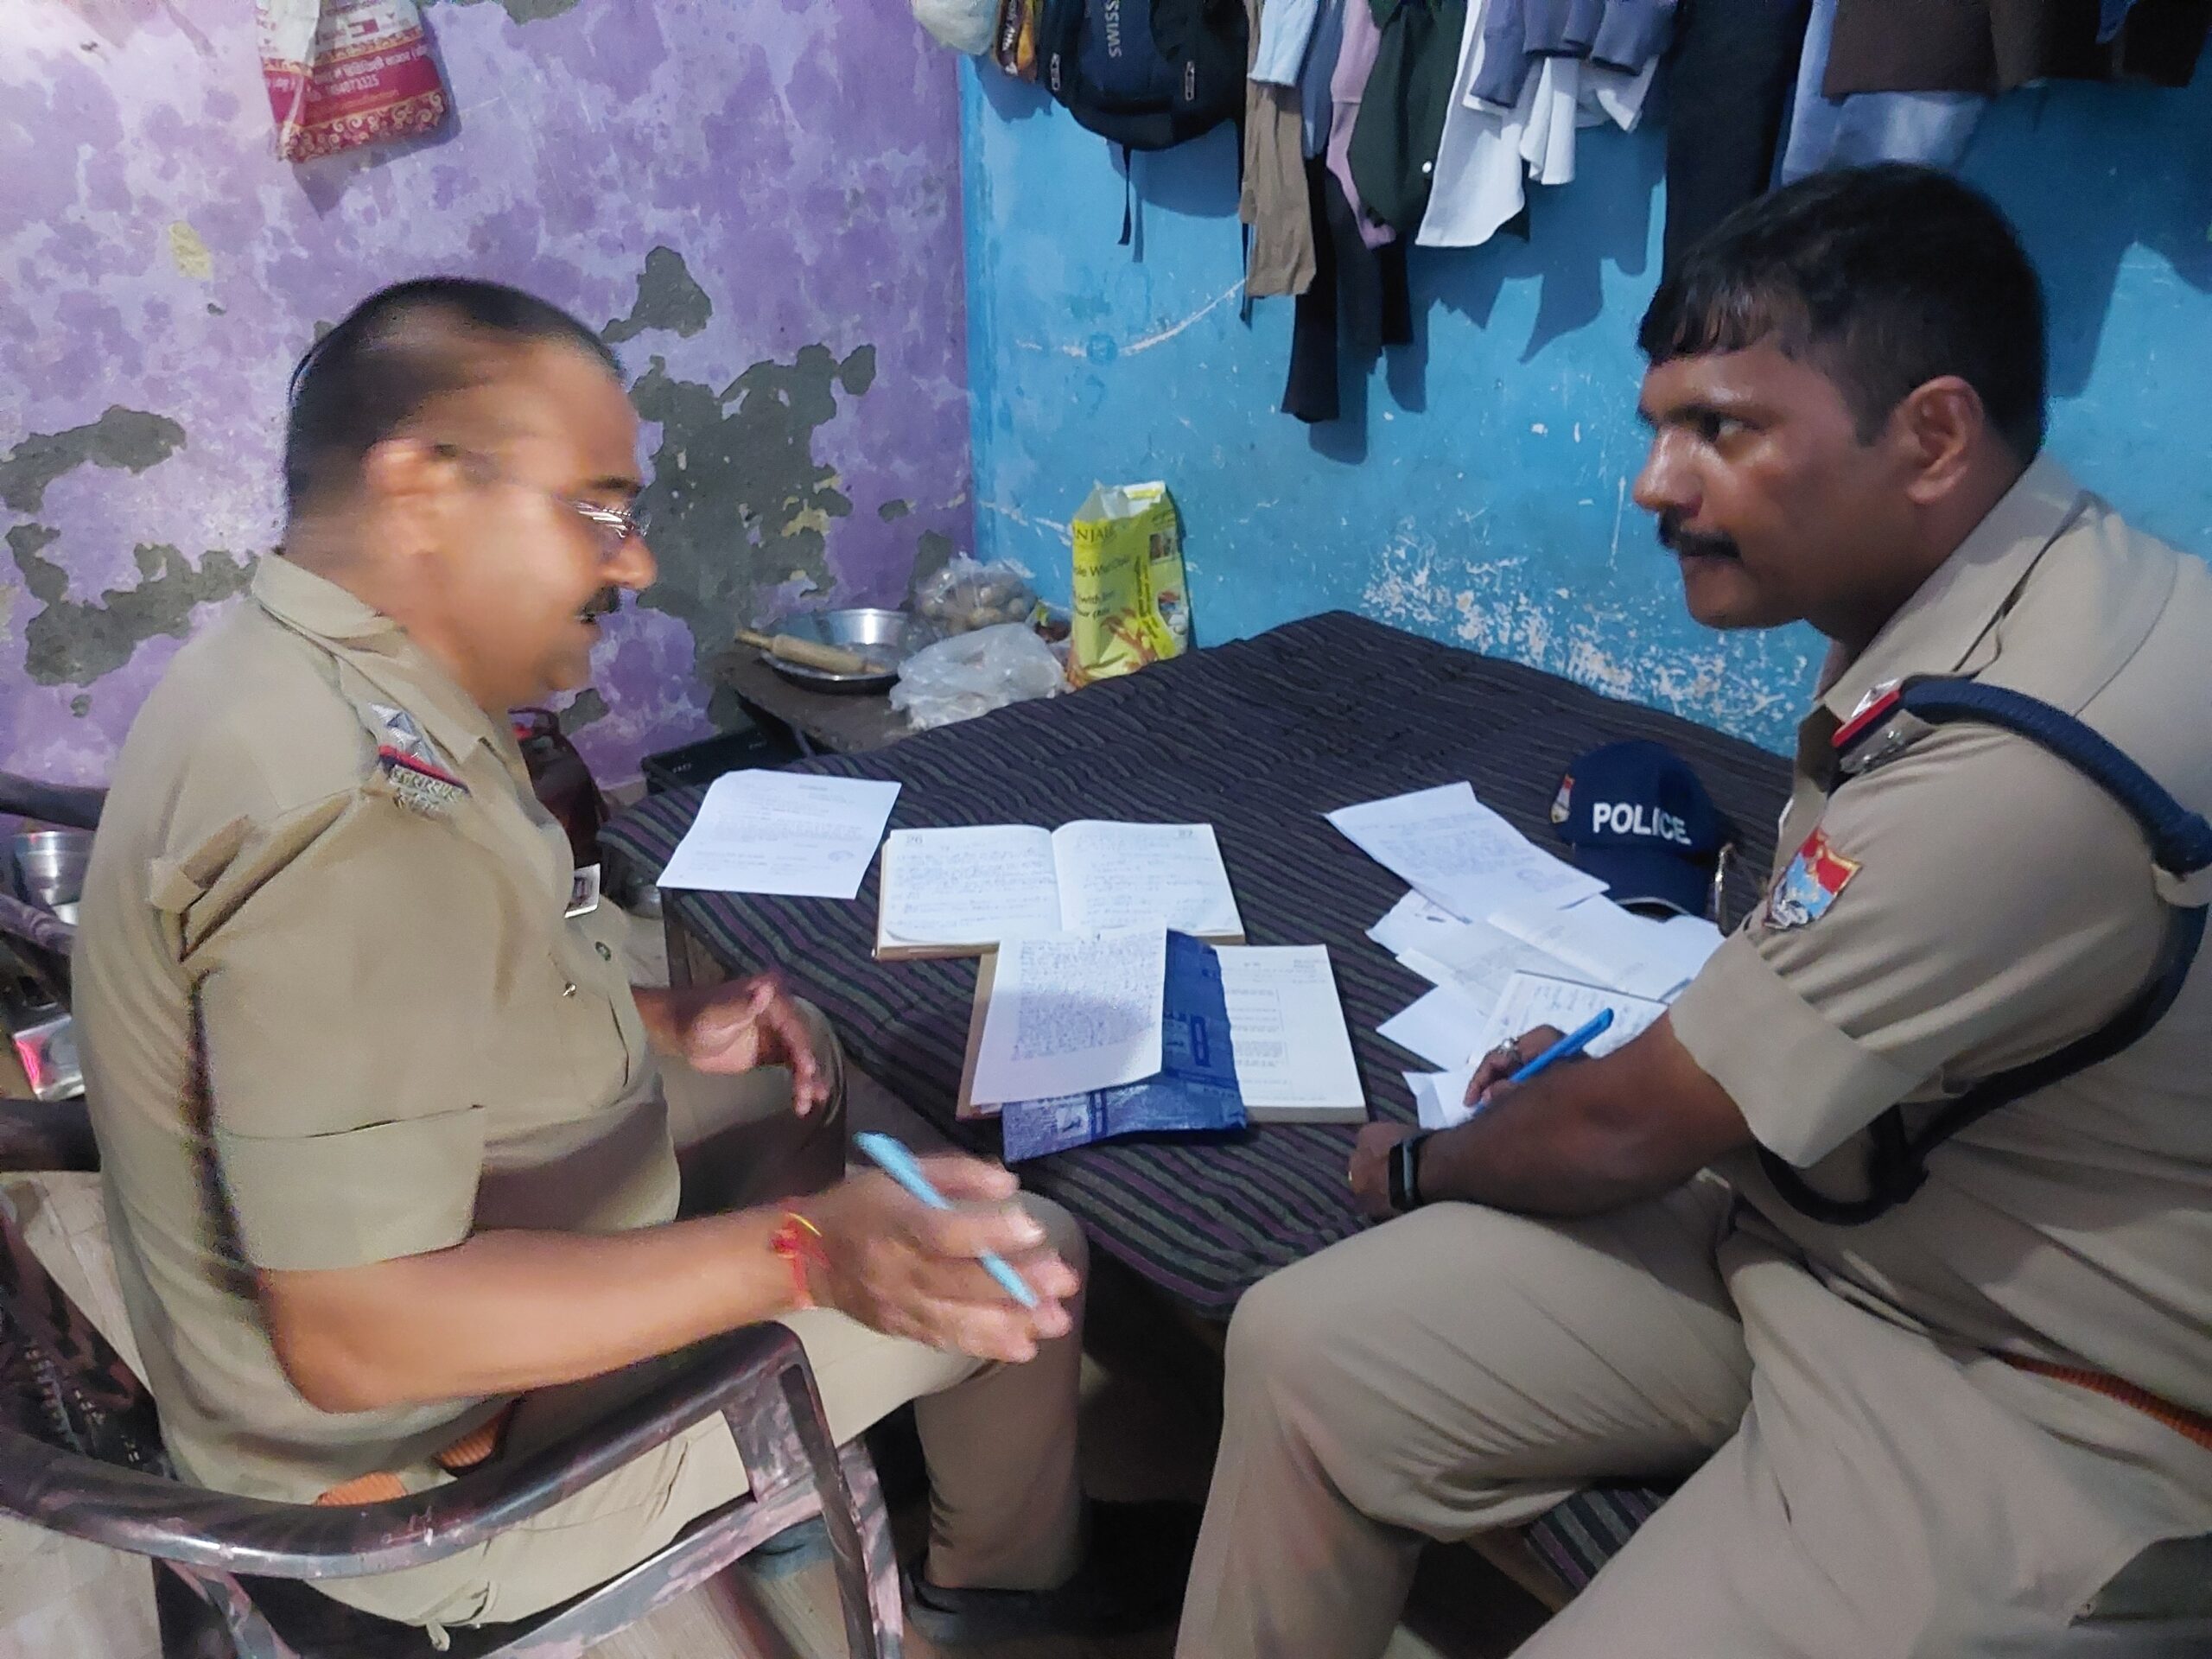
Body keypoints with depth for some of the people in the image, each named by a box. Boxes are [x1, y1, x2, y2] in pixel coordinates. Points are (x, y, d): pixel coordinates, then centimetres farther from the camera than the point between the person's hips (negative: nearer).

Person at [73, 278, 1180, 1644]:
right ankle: (1011, 1576, 30)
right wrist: (802, 1252, -37)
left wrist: (661, 1021, 0)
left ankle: (854, 1455, 38)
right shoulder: (358, 808, -35)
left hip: (413, 1263, 9)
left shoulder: (289, 667, -3)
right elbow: (354, 1330, -35)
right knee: (1021, 1263, -1)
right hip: (440, 1466, -9)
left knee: (800, 1078, 21)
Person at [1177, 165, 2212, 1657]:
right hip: (1810, 1212, 8)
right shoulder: (1963, 602, -2)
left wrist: (1423, 1170, -2)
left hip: (2048, 1402, -8)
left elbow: (1629, 1133, -20)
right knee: (1304, 1353, -4)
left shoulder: (2029, 754, -32)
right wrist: (1663, 1050, 3)